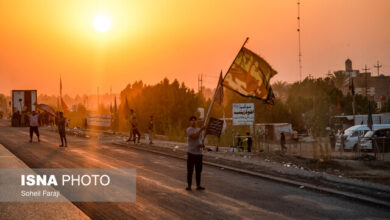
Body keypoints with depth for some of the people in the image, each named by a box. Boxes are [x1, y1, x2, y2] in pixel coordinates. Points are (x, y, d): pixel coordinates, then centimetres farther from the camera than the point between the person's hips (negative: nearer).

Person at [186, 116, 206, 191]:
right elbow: (195, 136, -22)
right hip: (191, 152, -6)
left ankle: (198, 185, 15)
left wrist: (201, 145, 1)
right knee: (190, 170, 0)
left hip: (199, 153, 6)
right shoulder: (189, 129, -6)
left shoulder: (199, 130, 15)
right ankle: (189, 185, 6)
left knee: (198, 170, 8)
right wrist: (201, 130, -29)